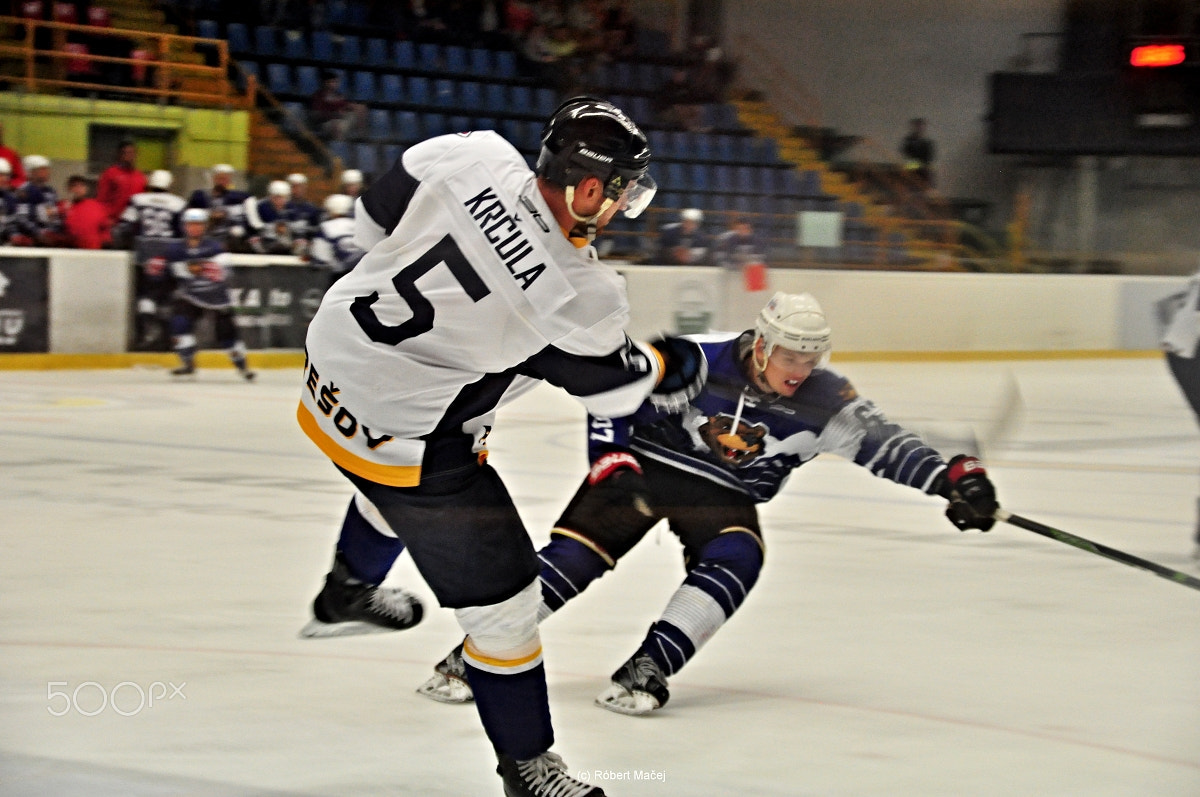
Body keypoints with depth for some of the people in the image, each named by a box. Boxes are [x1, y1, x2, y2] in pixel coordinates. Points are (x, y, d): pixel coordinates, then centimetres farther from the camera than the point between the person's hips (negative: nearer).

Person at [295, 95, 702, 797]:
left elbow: (377, 213, 3)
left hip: (335, 354, 8)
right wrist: (670, 365, 13)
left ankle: (347, 593, 62)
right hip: (403, 438, -8)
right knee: (500, 594, 5)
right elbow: (609, 386, -7)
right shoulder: (577, 295, -26)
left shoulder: (474, 154, -13)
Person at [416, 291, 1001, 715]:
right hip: (645, 467, -3)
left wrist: (952, 478, -28)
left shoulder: (821, 398, -13)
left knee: (737, 558, -27)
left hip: (726, 498, 3)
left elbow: (881, 443, -16)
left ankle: (647, 668, -29)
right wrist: (610, 461, -17)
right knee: (579, 545, -19)